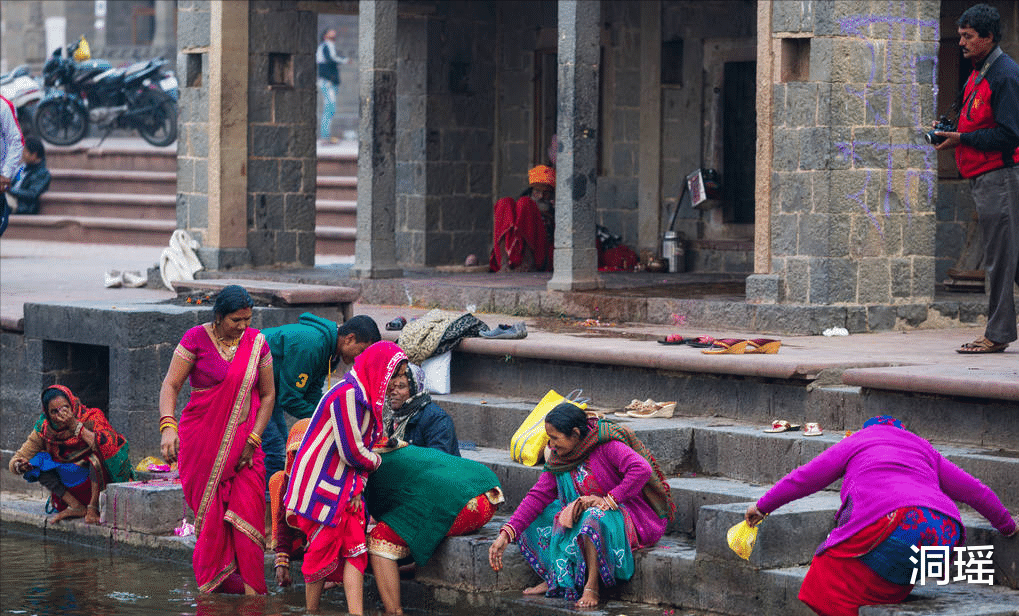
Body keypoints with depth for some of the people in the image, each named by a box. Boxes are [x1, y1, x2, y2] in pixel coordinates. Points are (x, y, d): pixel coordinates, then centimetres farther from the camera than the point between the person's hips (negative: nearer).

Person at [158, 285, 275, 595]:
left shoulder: (256, 342, 4)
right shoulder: (196, 339, -6)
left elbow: (268, 395, 9)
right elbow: (170, 385, -9)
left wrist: (253, 440, -1)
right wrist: (168, 426, -25)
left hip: (243, 442, 2)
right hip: (203, 439, -2)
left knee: (247, 509, -10)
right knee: (211, 512, -2)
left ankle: (248, 584, -5)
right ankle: (212, 580, 11)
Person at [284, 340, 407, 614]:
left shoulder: (367, 397, 11)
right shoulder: (347, 395, -21)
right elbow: (352, 451, -21)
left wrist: (358, 487, 0)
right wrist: (376, 461, -1)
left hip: (345, 488, 9)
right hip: (320, 486, -9)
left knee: (355, 549, -1)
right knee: (323, 549, -2)